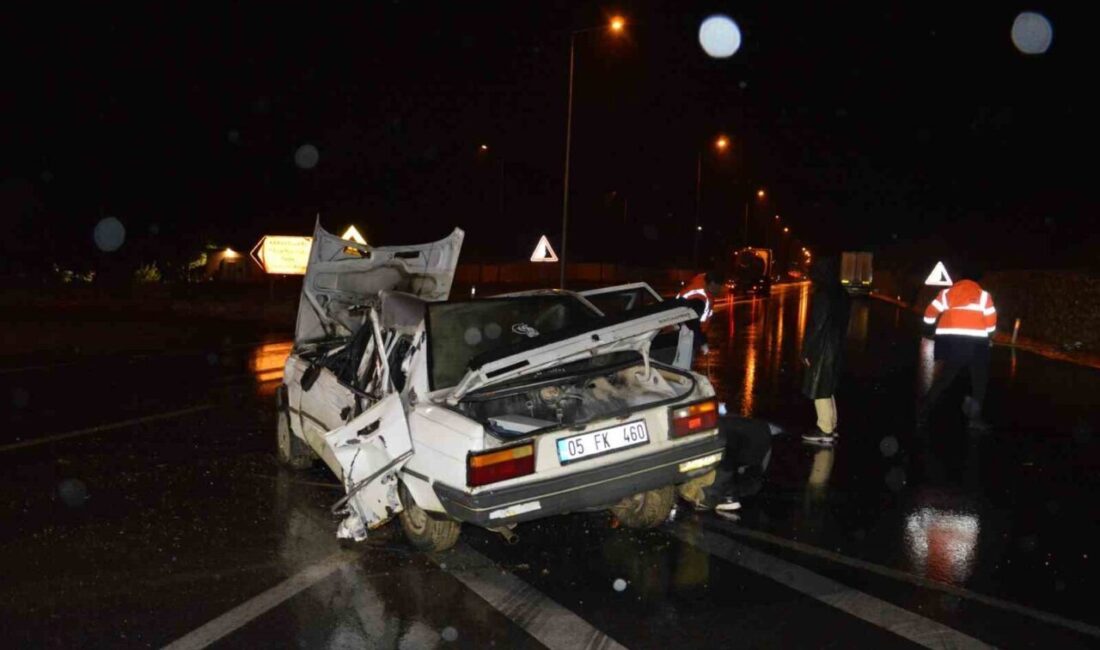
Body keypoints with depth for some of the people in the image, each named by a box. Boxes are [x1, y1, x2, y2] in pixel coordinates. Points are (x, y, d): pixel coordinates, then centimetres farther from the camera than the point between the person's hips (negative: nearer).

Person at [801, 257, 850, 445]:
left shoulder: (823, 295, -18)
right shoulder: (841, 294, 10)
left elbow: (817, 325, -19)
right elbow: (842, 323, 14)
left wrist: (806, 351, -13)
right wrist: (837, 343, 19)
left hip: (822, 349, -9)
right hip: (836, 347, 9)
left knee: (819, 391, -1)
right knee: (827, 389, 19)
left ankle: (825, 432, 3)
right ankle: (831, 427, 26)